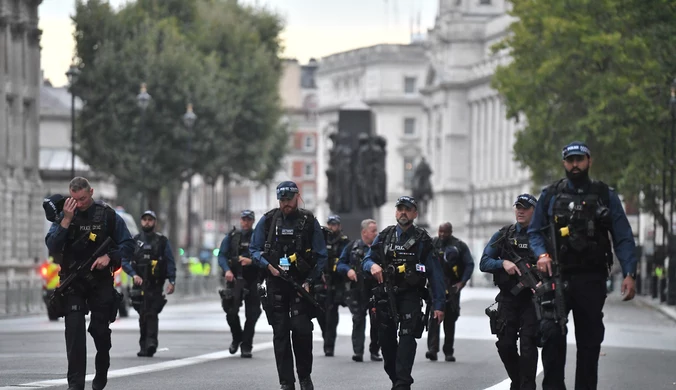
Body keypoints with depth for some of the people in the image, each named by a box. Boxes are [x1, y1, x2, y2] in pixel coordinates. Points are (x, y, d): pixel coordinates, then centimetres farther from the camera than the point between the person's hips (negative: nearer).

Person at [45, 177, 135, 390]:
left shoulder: (108, 215, -2)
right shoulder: (64, 215, 0)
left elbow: (127, 245, 1)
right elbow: (52, 246, -10)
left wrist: (109, 257, -16)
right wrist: (66, 220, -19)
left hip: (101, 280, 0)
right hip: (73, 282, 0)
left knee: (100, 329, 6)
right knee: (74, 328, -13)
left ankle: (101, 372, 32)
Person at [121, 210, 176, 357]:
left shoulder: (162, 241, 5)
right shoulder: (134, 240, 10)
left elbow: (170, 262, 3)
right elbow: (124, 261, 6)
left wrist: (172, 281, -8)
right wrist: (134, 275, -10)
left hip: (156, 285, -3)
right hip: (140, 284, 3)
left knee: (152, 313, -15)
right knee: (143, 315, 6)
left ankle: (151, 343, -24)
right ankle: (144, 346, 14)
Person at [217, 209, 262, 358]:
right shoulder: (231, 237, 9)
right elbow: (222, 255, 3)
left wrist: (251, 261, -19)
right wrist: (227, 270, -14)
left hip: (252, 280, 0)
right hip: (234, 279, 0)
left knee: (252, 315, -3)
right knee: (231, 311, -8)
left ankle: (246, 347, 5)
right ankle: (237, 338, 18)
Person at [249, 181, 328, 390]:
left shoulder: (309, 221, 0)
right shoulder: (268, 220, 4)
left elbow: (321, 255, 2)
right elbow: (254, 250, 8)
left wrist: (309, 281, -8)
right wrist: (268, 265, -9)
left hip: (301, 284, -2)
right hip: (276, 284, 2)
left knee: (301, 329, -12)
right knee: (280, 333, 1)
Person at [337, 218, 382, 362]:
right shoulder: (352, 247, 8)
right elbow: (340, 265, 10)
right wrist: (348, 270, -10)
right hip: (358, 290, -1)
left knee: (376, 321, 3)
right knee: (358, 320, -7)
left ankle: (375, 351, 15)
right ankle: (358, 351, -10)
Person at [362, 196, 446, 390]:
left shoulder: (423, 241, 2)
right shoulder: (384, 237, 10)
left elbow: (436, 274, 0)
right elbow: (366, 260, 10)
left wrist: (438, 304, -5)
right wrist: (372, 265, -16)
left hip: (411, 296, -4)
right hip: (385, 296, 4)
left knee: (407, 337, -19)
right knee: (386, 339, 8)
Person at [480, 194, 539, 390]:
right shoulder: (503, 235, 9)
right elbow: (484, 263, 5)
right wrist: (503, 263, -14)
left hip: (532, 298, -3)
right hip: (508, 298, 3)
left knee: (528, 345, -11)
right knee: (505, 344, 3)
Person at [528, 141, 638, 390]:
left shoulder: (606, 196, 6)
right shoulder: (550, 196, 9)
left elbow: (624, 238, 3)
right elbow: (535, 232, 12)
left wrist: (629, 274, -8)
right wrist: (541, 254, -9)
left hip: (592, 280, 1)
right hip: (558, 277, -1)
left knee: (590, 339, 5)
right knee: (552, 332, -18)